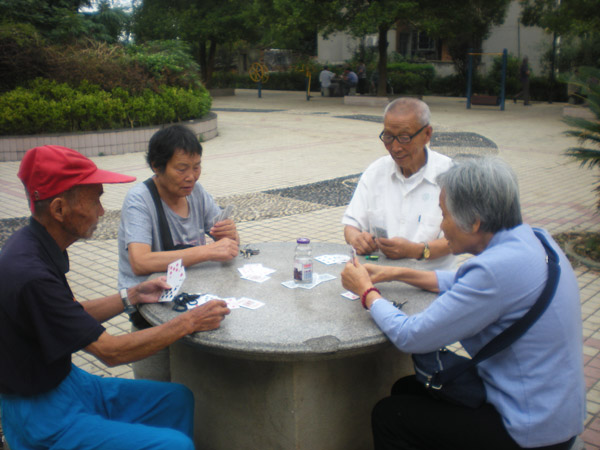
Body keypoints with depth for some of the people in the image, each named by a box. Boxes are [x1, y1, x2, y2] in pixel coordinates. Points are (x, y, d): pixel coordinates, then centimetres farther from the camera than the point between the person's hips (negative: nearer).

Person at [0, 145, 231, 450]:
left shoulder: (32, 245, -1)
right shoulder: (31, 275, -30)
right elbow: (110, 352, -25)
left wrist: (132, 296, 4)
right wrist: (189, 322, -18)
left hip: (65, 380, 9)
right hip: (41, 415, -9)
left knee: (177, 399, 10)